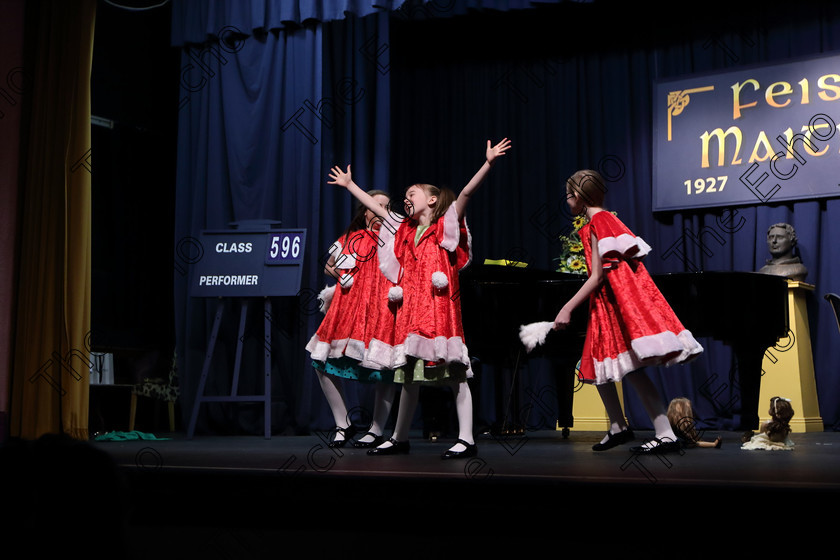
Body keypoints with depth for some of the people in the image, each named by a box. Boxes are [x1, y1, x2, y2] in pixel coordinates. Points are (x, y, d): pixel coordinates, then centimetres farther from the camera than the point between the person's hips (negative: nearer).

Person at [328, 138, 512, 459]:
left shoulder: (445, 227, 1)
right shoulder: (405, 231, 19)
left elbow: (466, 193, -11)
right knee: (409, 374, 12)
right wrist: (349, 184, 37)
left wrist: (489, 163, -22)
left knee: (454, 374, -7)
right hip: (411, 309, 7)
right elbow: (375, 207, 29)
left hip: (439, 307, -7)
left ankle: (466, 440, -6)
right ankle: (399, 439, 20)